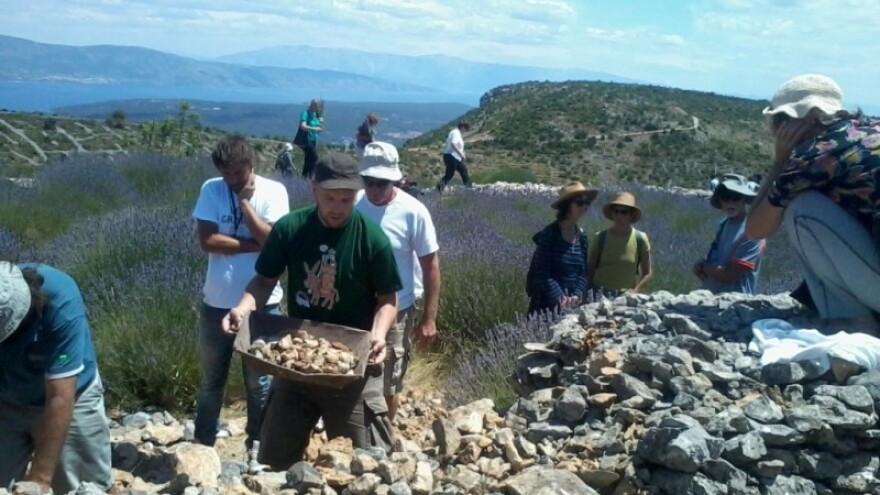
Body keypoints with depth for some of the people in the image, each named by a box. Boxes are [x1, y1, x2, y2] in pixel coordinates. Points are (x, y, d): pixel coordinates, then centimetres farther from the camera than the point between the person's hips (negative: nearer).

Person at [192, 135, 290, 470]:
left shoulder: (273, 191, -7)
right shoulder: (211, 189, -4)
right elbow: (207, 241, -13)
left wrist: (245, 201, -16)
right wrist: (254, 244, -16)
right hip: (217, 302, 1)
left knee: (259, 381, 13)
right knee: (212, 379, 17)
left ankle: (256, 443, 31)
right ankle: (203, 442, 35)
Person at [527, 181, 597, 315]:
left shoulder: (582, 237, 6)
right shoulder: (549, 234, -12)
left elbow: (583, 272, 6)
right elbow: (542, 273, -16)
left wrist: (577, 295, -10)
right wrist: (560, 298, -20)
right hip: (547, 305, -5)